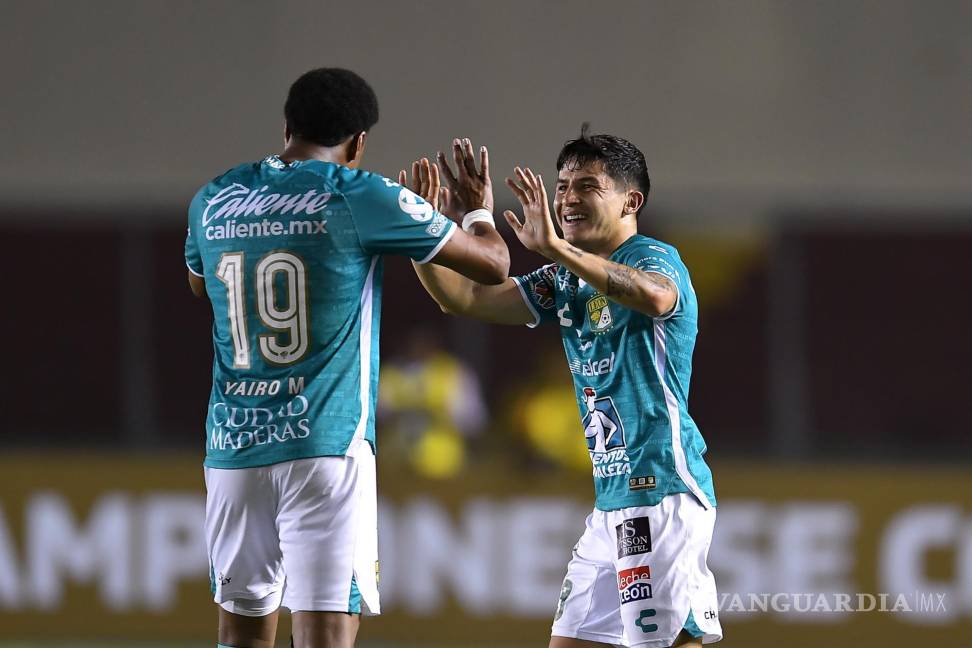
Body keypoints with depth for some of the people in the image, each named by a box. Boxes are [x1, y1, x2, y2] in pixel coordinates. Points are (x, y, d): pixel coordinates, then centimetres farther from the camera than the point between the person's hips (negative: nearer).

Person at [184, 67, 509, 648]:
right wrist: (478, 208, 26)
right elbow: (493, 264, 4)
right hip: (324, 445, -5)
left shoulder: (214, 201, 9)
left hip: (233, 443, 5)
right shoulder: (360, 197, -4)